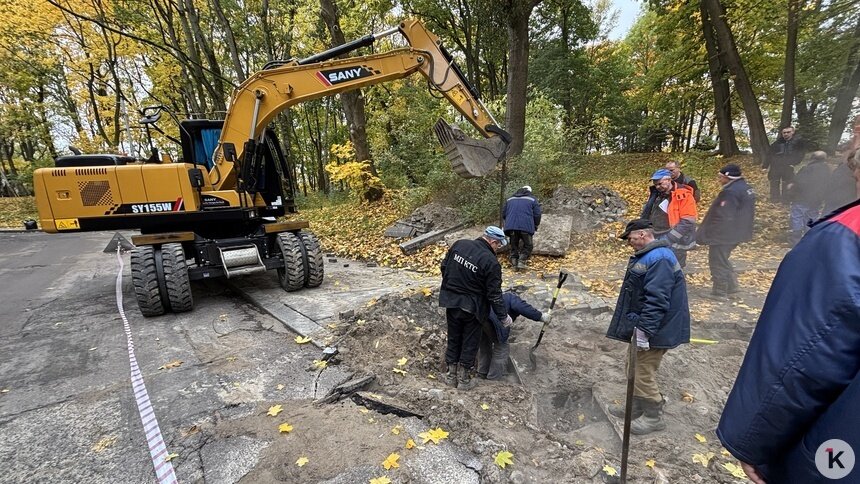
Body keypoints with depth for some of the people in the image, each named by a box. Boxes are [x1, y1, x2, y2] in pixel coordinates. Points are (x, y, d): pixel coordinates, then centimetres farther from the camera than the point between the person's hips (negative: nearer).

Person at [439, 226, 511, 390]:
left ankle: (451, 375, 31)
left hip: (451, 302, 5)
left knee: (453, 339, 19)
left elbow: (444, 266, 7)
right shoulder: (491, 262, -19)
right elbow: (494, 294, -15)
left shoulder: (459, 244, -3)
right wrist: (503, 317, -2)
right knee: (470, 343, 14)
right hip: (471, 307, -5)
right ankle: (464, 379, 27)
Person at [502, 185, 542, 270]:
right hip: (526, 227, -3)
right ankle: (521, 262, -3)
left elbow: (503, 213, 20)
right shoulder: (532, 199, 10)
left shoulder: (510, 199, 20)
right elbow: (537, 214, 3)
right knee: (528, 245, 11)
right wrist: (536, 225, 18)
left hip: (511, 226, 3)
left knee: (514, 245, 15)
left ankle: (514, 263, 10)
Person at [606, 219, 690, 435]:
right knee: (635, 367, 20)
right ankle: (635, 408, 34)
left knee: (644, 373, 2)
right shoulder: (649, 255, 11)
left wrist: (644, 329, -28)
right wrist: (639, 326, 23)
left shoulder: (659, 259, -24)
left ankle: (654, 417, 21)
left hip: (655, 329, -11)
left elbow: (656, 300, -29)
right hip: (644, 324, 11)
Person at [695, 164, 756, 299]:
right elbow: (743, 212, 18)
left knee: (718, 261, 1)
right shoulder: (745, 188, 10)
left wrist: (708, 234, -18)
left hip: (724, 234, -10)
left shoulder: (730, 192, -23)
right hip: (736, 233, 10)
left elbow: (722, 216, -25)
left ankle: (720, 292, 10)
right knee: (723, 259, 24)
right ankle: (732, 285, 30)